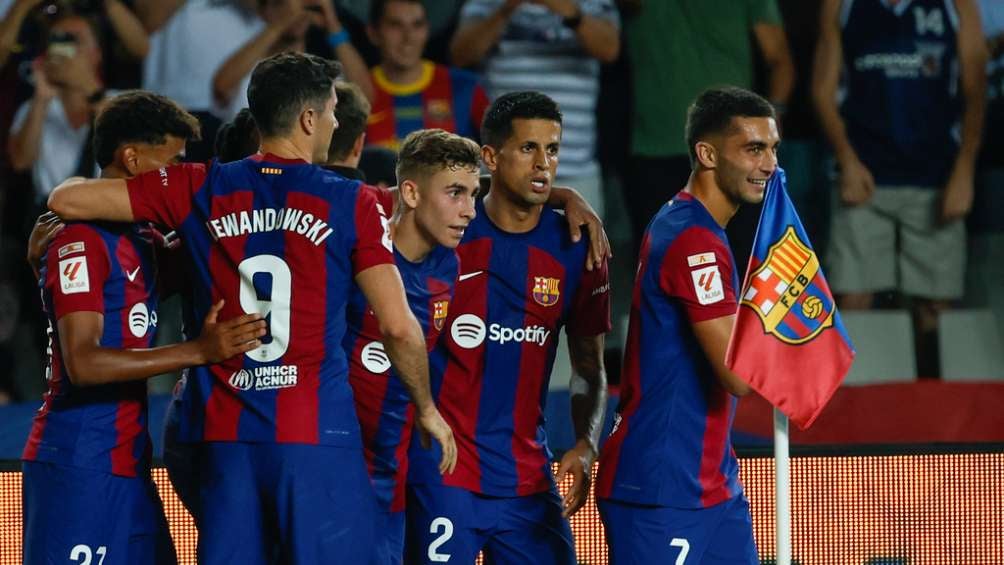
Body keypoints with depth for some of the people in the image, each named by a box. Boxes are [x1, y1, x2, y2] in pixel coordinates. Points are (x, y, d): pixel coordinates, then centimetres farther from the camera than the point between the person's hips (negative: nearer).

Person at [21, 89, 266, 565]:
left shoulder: (133, 240, 17)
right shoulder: (81, 240, -13)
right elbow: (83, 362, -21)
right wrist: (200, 351, -25)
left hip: (127, 463, 10)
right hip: (79, 465, -10)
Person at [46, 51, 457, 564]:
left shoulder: (201, 191, 4)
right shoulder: (351, 203, -2)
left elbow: (67, 200, 3)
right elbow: (398, 327, -5)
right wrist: (427, 410, 10)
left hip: (224, 434, 3)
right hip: (318, 434, -3)